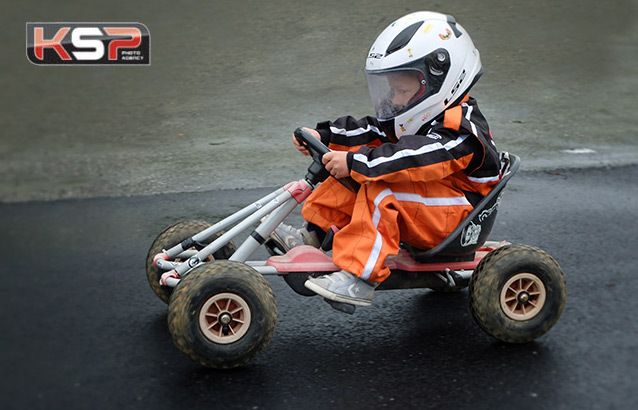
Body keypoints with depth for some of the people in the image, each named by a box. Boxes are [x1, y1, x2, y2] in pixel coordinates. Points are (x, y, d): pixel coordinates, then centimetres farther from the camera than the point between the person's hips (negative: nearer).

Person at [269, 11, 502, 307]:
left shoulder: (460, 130, -21)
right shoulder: (422, 118, 12)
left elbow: (415, 160, -36)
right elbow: (371, 132, 7)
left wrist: (354, 162, -38)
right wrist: (324, 136, -5)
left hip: (453, 218, -10)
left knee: (379, 191, -32)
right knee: (355, 173, -1)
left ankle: (361, 280, -37)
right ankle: (313, 235, 1)